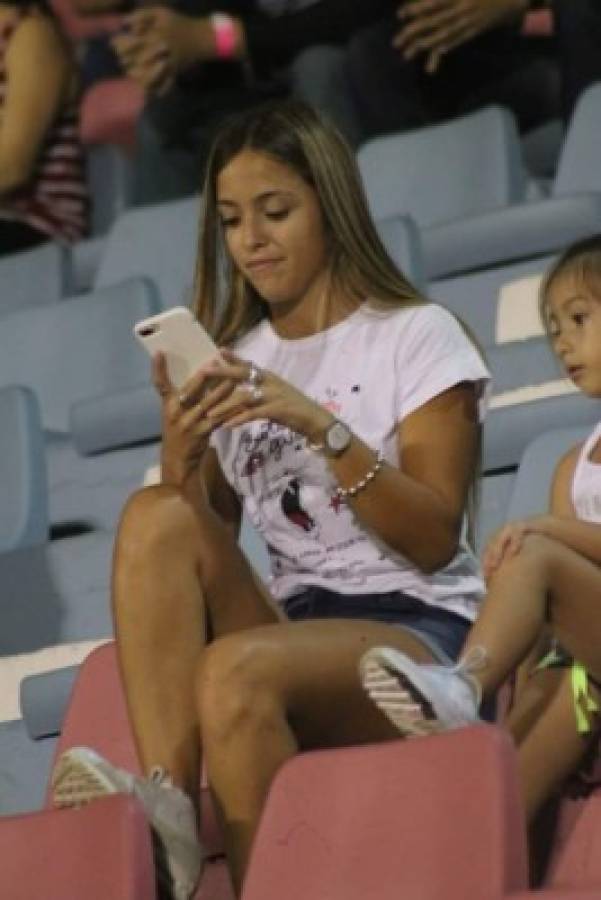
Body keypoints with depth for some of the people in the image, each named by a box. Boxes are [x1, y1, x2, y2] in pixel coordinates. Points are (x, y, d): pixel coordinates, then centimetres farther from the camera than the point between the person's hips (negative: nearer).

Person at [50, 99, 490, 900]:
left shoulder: (416, 336, 3)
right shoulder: (236, 363, 16)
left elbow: (435, 540, -7)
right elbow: (200, 545, 10)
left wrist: (322, 426, -20)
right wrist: (182, 454, -10)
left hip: (415, 628, -5)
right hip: (292, 626, 5)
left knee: (235, 669, -35)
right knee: (155, 517, -22)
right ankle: (165, 805, -33)